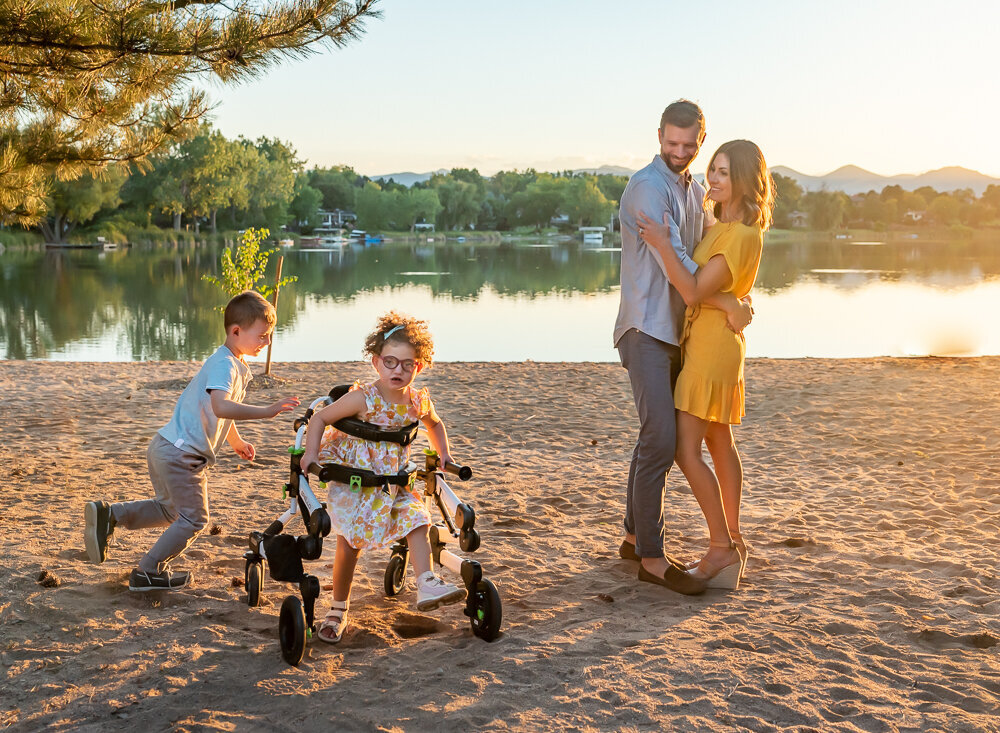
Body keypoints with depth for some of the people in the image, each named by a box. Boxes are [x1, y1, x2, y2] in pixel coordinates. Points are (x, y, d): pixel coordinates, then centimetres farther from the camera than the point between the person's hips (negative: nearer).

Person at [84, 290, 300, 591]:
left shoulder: (235, 363, 13)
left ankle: (107, 515, 19)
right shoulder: (224, 364, -20)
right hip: (181, 454, -10)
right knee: (193, 519, 3)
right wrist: (266, 411, -40)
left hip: (167, 449, 10)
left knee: (171, 509, 26)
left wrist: (236, 442, 37)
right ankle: (148, 573, 13)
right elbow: (221, 407, -39)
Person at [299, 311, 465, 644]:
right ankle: (338, 610, 8)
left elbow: (435, 424, 20)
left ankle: (427, 585, -24)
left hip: (393, 482, 4)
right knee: (350, 542, -7)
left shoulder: (419, 402, -4)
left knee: (417, 519, -19)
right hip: (353, 479, -4)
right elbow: (320, 419, -10)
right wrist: (311, 453, -21)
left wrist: (443, 454, 9)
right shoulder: (363, 398, -19)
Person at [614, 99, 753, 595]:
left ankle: (635, 536, 23)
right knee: (660, 439, -13)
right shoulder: (647, 187, -13)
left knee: (660, 438, 12)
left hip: (677, 331, 9)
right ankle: (652, 558, -7)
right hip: (646, 331, -9)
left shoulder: (695, 191, 15)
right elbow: (673, 260, -20)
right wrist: (729, 306, -16)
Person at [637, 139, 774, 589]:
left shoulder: (742, 235, -20)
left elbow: (694, 292, -24)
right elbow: (696, 286, 20)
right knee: (719, 445, 16)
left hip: (713, 344, -10)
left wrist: (663, 245, -27)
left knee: (686, 450, -9)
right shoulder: (722, 226, 10)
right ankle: (732, 540, 26)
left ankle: (722, 548, -1)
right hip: (702, 340, 10)